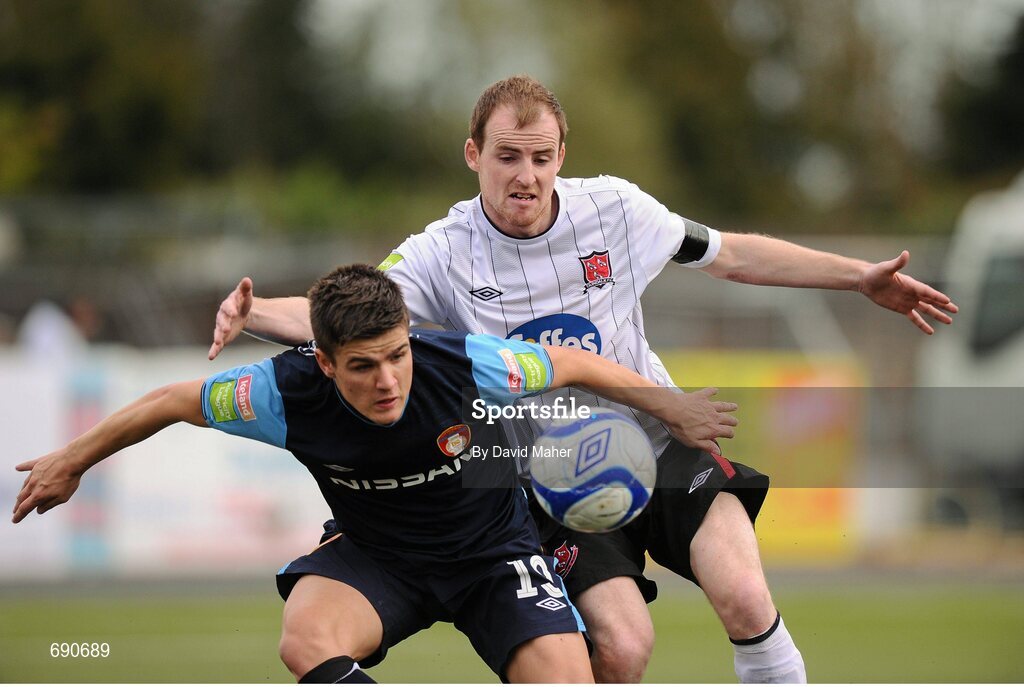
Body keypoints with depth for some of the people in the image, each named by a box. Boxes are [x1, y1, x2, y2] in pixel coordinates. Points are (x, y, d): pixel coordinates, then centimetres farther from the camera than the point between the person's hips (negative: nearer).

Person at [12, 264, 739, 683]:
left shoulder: (465, 364, -29)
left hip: (494, 550, 0)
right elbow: (172, 402, -8)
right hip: (378, 556, 1)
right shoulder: (285, 394, -26)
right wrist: (72, 463, 3)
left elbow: (575, 365, -10)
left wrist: (667, 405, 0)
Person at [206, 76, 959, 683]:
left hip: (657, 441, 2)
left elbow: (732, 254, 8)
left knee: (744, 599, -22)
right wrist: (251, 315, -42)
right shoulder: (443, 255, -11)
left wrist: (861, 277, 8)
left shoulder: (615, 208, -5)